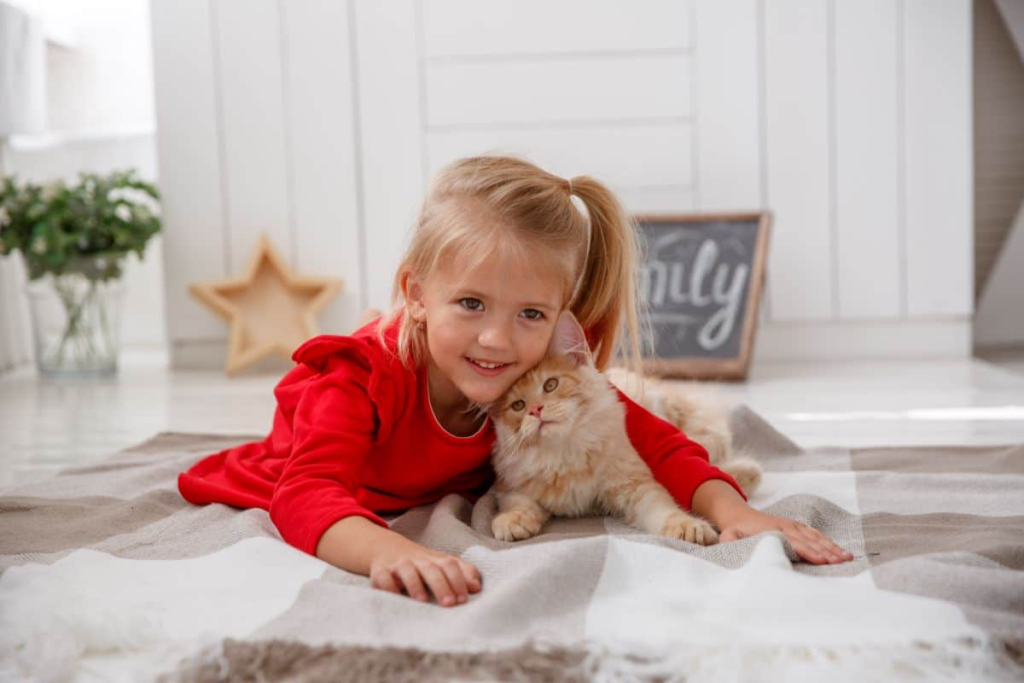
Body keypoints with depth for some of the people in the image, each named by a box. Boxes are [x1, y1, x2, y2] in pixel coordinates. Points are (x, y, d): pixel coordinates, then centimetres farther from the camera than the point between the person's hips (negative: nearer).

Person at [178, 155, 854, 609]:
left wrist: (732, 511, -47)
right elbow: (309, 494, -58)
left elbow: (654, 444, -26)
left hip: (445, 497, 4)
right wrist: (386, 550, -82)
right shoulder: (361, 379, -45)